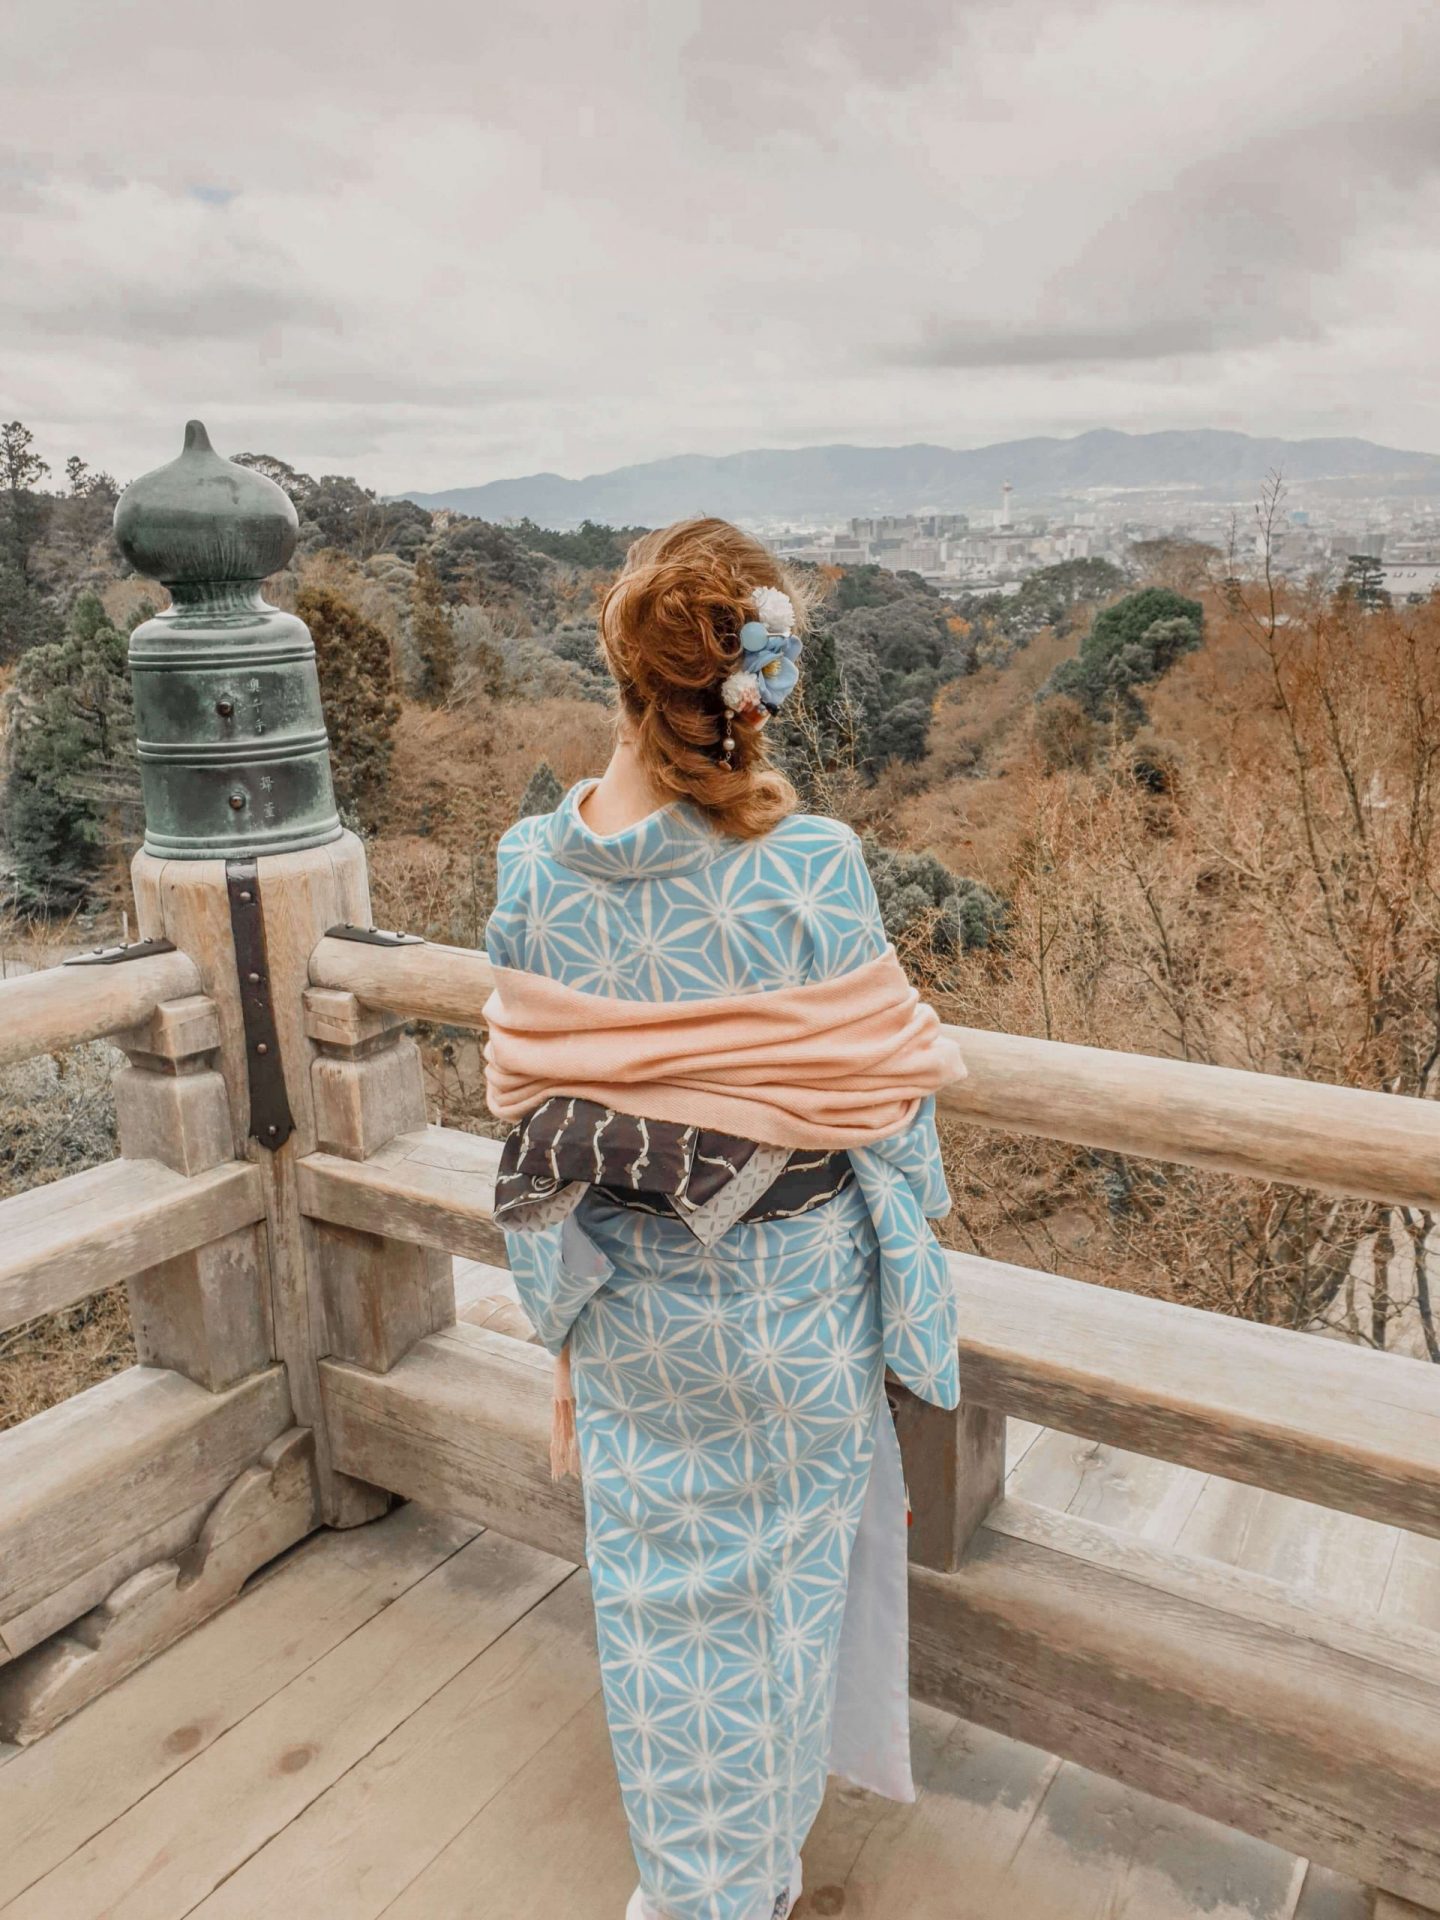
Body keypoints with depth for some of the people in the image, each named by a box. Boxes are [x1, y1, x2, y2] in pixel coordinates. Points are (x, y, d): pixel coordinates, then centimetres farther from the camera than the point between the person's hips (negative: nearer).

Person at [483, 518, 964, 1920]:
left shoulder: (535, 867, -11)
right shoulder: (809, 868, -23)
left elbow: (528, 1093, -1)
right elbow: (879, 1087, -14)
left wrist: (566, 1294, 12)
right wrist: (915, 1229, 5)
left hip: (621, 1280, 3)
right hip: (790, 1278, -3)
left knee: (652, 1568, 22)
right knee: (783, 1567, 20)